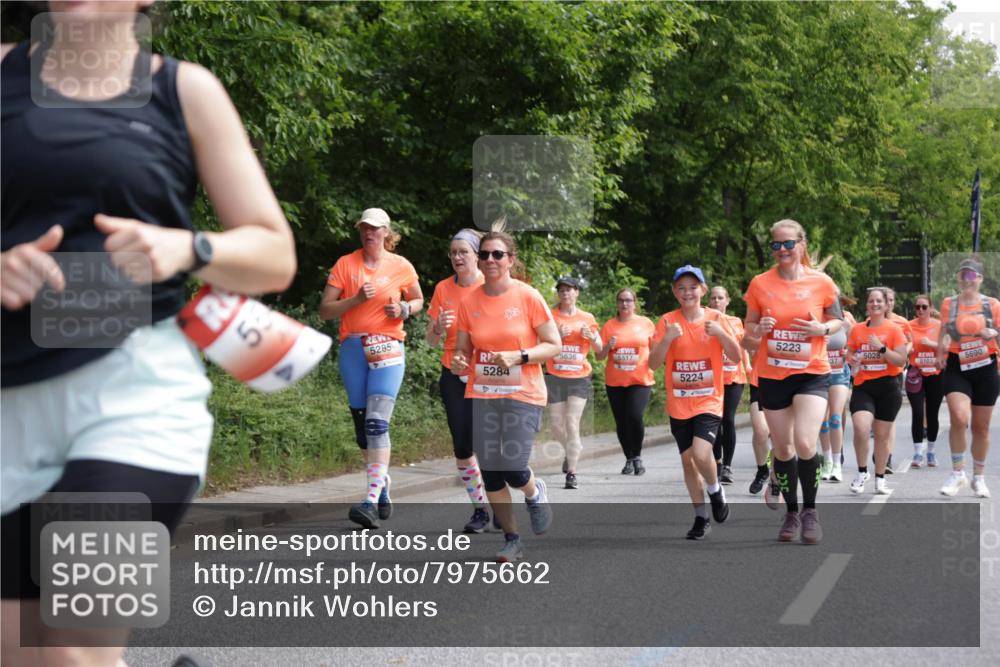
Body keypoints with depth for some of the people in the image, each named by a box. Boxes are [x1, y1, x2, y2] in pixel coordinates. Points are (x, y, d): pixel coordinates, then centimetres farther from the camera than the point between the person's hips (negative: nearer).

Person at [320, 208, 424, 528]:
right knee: (361, 423, 8)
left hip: (388, 349, -3)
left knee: (377, 423, -16)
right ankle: (383, 482, 28)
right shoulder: (345, 264, 4)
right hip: (352, 348, 3)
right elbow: (325, 310, 1)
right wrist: (356, 299, -14)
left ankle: (372, 501, -24)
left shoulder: (401, 267, 4)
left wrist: (403, 309, -2)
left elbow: (418, 300, 20)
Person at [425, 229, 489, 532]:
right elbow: (432, 341, 8)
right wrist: (438, 327, -14)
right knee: (461, 446, 2)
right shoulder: (443, 288, 5)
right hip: (453, 377, 4)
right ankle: (480, 508, 15)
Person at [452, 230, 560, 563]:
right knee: (490, 472, 3)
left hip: (523, 395, -3)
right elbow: (463, 349, 11)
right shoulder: (468, 302, 2)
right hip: (482, 395, 3)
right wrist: (458, 361, -13)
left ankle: (535, 492, 24)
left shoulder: (528, 297, -8)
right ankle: (512, 540, 19)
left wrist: (518, 356, -20)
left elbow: (553, 345, -5)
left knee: (512, 469, -13)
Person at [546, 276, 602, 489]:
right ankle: (571, 451, 37)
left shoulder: (587, 318, 7)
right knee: (557, 425, 5)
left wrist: (592, 337, -9)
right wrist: (557, 335, -17)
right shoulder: (551, 315, 3)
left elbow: (599, 349, 11)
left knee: (572, 424, -9)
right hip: (555, 377, 1)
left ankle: (572, 472, -7)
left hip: (580, 378, -1)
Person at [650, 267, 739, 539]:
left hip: (709, 401, -2)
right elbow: (654, 363, -7)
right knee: (688, 460, 7)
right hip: (679, 405, 2)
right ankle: (701, 517, 21)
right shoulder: (668, 321, -3)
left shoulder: (716, 318, -2)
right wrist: (668, 338, -22)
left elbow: (736, 356, -4)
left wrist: (720, 333, -19)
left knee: (701, 453, -21)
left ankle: (715, 490, 10)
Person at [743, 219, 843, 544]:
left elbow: (838, 320, 8)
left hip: (812, 373, -2)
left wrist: (822, 329, -13)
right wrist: (759, 329, -14)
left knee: (805, 442, -18)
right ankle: (791, 513, 26)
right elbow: (749, 325, 9)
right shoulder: (760, 284, -2)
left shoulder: (821, 282, -4)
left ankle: (810, 510, 2)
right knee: (782, 448, 9)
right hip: (772, 375, 2)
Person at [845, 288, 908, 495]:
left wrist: (882, 348, -18)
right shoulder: (857, 330, 7)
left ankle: (880, 478, 22)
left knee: (882, 434, 5)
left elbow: (901, 360, -6)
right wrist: (852, 359, -4)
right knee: (860, 428, -20)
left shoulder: (893, 329, -1)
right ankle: (862, 472, -1)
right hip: (863, 386, 1)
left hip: (887, 387, -1)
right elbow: (849, 355, 19)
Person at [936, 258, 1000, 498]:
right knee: (959, 418, -22)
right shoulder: (949, 304, 5)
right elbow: (944, 334, 11)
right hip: (957, 368, -1)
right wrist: (940, 354, -7)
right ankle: (957, 473, -9)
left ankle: (979, 478, 23)